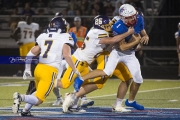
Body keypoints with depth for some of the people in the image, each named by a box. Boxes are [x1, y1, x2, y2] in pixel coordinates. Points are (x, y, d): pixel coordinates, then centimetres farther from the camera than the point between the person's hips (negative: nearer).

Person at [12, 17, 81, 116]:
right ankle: (21, 98, -30)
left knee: (39, 92, 32)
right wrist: (75, 70, -4)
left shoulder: (43, 37, 14)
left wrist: (27, 69, 24)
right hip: (50, 71, -6)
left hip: (38, 68, 6)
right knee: (38, 100, -4)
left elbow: (31, 53, 14)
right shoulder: (65, 38, -1)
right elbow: (66, 55, -13)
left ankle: (25, 111, 18)